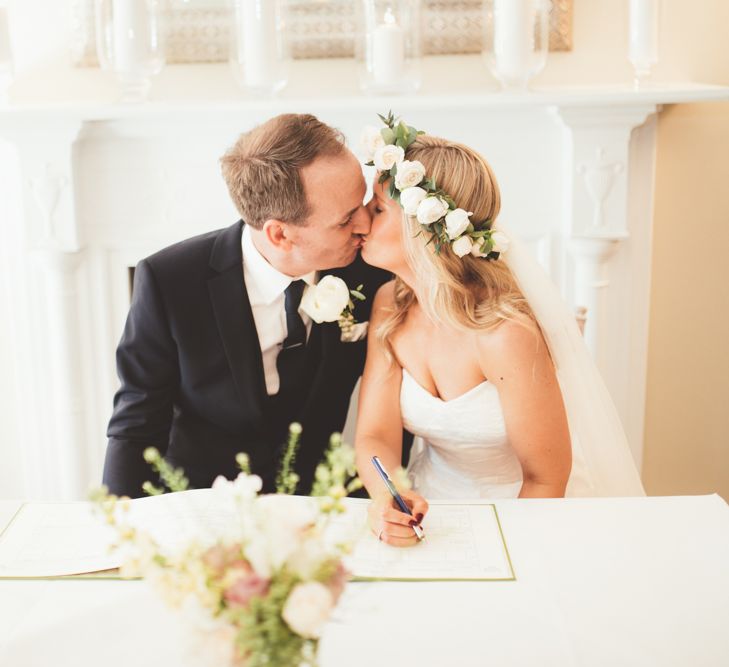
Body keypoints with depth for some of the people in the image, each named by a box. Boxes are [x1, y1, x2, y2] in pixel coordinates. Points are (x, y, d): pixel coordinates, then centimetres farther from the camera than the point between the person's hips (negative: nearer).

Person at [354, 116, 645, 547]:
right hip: (428, 508, 5)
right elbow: (375, 435, -8)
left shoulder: (504, 334, -25)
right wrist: (385, 499, -27)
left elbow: (546, 480, -15)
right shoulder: (389, 307, -7)